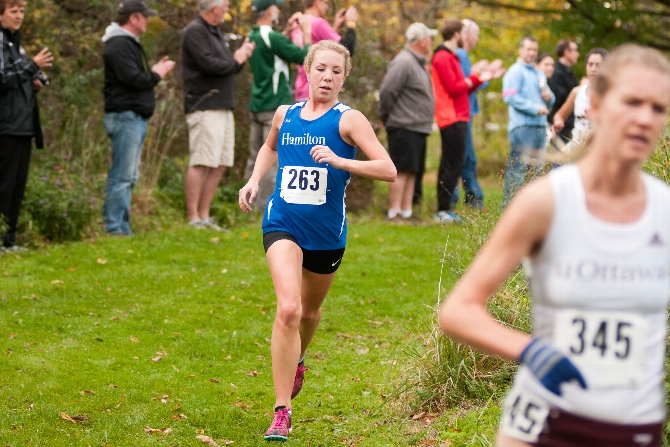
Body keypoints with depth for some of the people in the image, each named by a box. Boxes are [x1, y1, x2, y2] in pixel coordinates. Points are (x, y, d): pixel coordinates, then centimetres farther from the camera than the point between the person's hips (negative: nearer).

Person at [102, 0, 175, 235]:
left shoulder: (130, 44, 21)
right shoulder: (119, 45, -14)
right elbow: (133, 79, -22)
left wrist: (155, 70, 5)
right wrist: (156, 74, -6)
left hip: (135, 118, 11)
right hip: (125, 117, -11)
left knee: (128, 177, 13)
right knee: (122, 176, -11)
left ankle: (121, 228, 17)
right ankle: (115, 228, -10)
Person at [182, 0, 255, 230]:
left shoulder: (215, 33, 21)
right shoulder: (194, 32, -9)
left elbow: (228, 68, 22)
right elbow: (208, 64, -20)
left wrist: (242, 55, 3)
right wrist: (235, 60, -5)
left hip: (223, 107, 10)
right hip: (204, 107, -10)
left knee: (220, 165, 9)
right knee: (201, 164, -10)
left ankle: (204, 217, 14)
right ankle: (193, 220, -9)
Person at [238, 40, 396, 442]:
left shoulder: (348, 119, -8)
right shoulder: (285, 115, 3)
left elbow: (388, 170, -18)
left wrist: (340, 160, -29)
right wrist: (255, 180, 11)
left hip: (327, 233, 0)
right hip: (283, 224, 0)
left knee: (309, 310, 21)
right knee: (288, 309, -20)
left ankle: (297, 360, 57)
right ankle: (282, 412, -16)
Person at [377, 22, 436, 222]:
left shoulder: (418, 63, 19)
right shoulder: (403, 62, -14)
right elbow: (387, 91, -19)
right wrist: (386, 115, -8)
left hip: (417, 128, 10)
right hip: (405, 127, -10)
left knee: (411, 172, 10)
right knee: (401, 171, -10)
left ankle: (406, 213, 14)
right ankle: (394, 213, -9)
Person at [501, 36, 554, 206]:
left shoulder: (539, 74, 24)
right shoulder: (515, 72, -2)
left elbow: (549, 99, 30)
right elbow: (510, 97, -14)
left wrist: (549, 97, 4)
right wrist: (536, 108, -16)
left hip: (540, 126, 8)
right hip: (522, 126, -8)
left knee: (536, 168, 8)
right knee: (519, 167, -12)